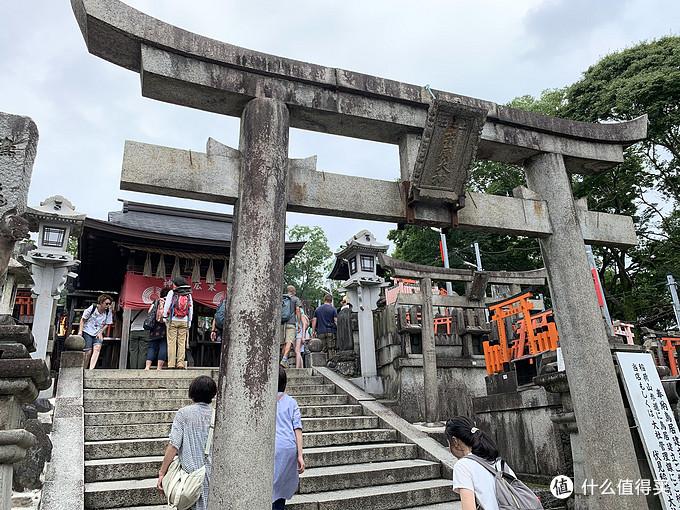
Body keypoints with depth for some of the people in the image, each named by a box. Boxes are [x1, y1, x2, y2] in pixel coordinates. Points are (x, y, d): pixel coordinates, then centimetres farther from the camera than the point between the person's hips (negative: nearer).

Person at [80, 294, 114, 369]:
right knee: (88, 352, -6)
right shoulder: (92, 308, -14)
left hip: (98, 333, 2)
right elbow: (83, 319, -2)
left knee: (97, 348, -21)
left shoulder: (109, 312, -8)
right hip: (87, 332, -2)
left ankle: (91, 370, -28)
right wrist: (80, 331, -8)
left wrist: (100, 332, -8)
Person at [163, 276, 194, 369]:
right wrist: (189, 321, 14)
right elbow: (191, 308, 7)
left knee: (171, 342, 2)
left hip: (173, 321, -2)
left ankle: (171, 363, 2)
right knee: (182, 342, 6)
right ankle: (180, 363, 3)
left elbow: (166, 306, -2)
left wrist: (165, 317, 10)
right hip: (184, 322, 2)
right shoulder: (188, 294, 5)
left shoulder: (171, 293, -4)